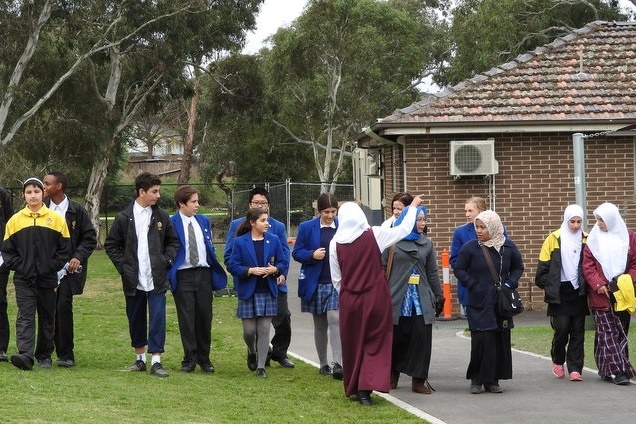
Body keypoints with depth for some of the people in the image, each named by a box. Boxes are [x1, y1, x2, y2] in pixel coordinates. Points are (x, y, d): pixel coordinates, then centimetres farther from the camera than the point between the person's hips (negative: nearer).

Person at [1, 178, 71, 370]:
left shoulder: (56, 219, 3)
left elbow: (65, 248, 3)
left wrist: (53, 267, -7)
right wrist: (18, 266, -6)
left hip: (48, 278, 1)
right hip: (24, 279, -1)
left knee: (47, 318, 8)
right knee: (25, 316, -11)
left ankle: (44, 356, 19)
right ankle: (25, 355, -22)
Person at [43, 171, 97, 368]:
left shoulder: (76, 210, 0)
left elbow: (90, 238, 4)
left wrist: (78, 257, -9)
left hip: (68, 268, -3)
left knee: (63, 306, -14)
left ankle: (66, 354, -8)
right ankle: (62, 352, 14)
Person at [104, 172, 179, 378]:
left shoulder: (161, 216, 4)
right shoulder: (124, 218, 0)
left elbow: (173, 242, 15)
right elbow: (111, 245, 7)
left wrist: (166, 260, 1)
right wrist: (123, 266, -1)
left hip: (156, 279, 0)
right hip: (133, 280, 0)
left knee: (158, 318, -7)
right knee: (136, 319, 9)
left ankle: (156, 361, -5)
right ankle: (140, 358, 22)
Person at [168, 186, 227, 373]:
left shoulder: (204, 221, 11)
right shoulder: (171, 223, -7)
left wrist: (215, 271, 11)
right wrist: (169, 275, -10)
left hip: (203, 273, 4)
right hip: (183, 275, -4)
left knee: (204, 317, 7)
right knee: (186, 319, 0)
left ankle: (204, 358, 17)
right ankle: (189, 359, 9)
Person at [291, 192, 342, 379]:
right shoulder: (307, 228, 2)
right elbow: (297, 253, 3)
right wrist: (312, 255, -16)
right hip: (315, 284, 1)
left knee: (335, 319, -17)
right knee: (320, 325, 10)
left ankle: (338, 363, -19)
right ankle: (323, 364, 20)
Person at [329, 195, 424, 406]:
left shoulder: (335, 243, -4)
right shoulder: (374, 235, -9)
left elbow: (335, 278, 4)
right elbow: (404, 229, 2)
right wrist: (413, 206, 16)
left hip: (349, 300, 2)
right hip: (375, 298, -2)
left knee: (353, 343, 15)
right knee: (374, 343, 5)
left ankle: (354, 387, 21)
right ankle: (367, 387, -8)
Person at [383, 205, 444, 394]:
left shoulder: (427, 244, 10)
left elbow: (432, 272, 13)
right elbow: (382, 267, 2)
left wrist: (439, 295, 12)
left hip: (421, 299, 2)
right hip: (397, 298, -2)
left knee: (421, 337, -5)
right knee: (395, 338, 4)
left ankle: (419, 380, 1)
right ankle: (392, 376, 22)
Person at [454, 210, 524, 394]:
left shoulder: (508, 247, 3)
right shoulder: (470, 248, -4)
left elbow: (518, 267, 15)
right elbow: (459, 269, 4)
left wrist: (510, 283, -1)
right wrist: (472, 284, -8)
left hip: (502, 303, 3)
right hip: (479, 303, -3)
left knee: (501, 341, 3)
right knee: (481, 341, -8)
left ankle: (492, 380, 11)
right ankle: (477, 380, 4)